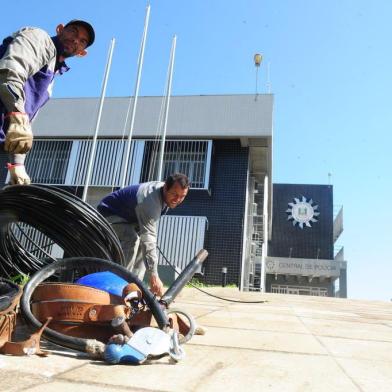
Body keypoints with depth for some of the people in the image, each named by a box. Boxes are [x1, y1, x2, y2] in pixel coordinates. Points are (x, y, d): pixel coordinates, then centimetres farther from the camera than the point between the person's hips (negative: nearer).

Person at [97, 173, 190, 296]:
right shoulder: (150, 202, -38)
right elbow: (149, 240, -43)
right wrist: (153, 275, -45)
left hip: (128, 216, 10)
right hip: (109, 213, -10)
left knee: (142, 242, 0)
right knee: (132, 239, -31)